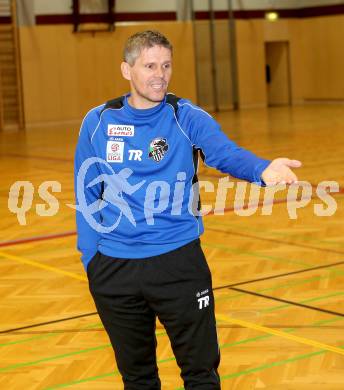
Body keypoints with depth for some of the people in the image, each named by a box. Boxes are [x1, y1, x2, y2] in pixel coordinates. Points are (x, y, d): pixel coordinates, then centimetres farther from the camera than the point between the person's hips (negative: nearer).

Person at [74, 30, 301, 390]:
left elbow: (227, 153, -23)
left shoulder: (187, 117, -5)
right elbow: (86, 196, 6)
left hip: (178, 262, -2)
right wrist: (90, 258, 3)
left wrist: (263, 169, -44)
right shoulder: (97, 121, 1)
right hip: (113, 267, 2)